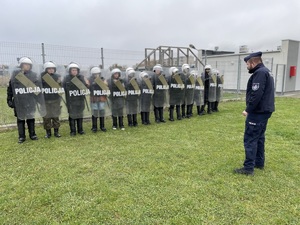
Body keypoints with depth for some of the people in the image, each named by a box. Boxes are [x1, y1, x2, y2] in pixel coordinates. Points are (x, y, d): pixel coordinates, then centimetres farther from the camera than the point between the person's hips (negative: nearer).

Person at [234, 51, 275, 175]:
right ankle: (259, 162, 27)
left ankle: (248, 167, -2)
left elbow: (256, 94, -25)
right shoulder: (266, 72, 17)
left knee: (250, 139, -6)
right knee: (259, 137, 18)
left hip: (258, 112, -11)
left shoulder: (260, 73, -17)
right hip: (264, 110, 11)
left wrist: (248, 109, -18)